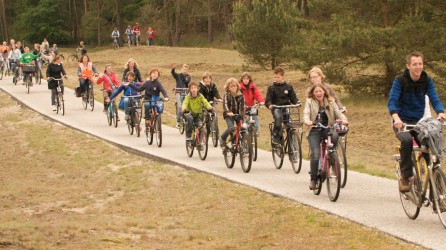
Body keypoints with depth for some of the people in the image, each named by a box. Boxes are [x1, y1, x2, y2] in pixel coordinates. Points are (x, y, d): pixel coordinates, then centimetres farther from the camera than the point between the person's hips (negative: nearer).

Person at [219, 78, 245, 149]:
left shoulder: (240, 96, 2)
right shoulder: (226, 96, -4)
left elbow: (242, 105, -5)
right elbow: (225, 105, -18)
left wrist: (242, 114, -23)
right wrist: (228, 112, -37)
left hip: (238, 114, 3)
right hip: (229, 115, -3)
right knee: (231, 128, -25)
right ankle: (222, 139, -1)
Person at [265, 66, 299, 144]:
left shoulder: (288, 87, 10)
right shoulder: (271, 87, 3)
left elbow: (293, 97, 10)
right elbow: (268, 100, 1)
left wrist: (297, 102, -12)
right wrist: (269, 105, -21)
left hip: (286, 108, 3)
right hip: (276, 108, -3)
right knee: (278, 117, -35)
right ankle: (275, 135, -25)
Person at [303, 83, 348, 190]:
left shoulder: (330, 101, 8)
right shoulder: (309, 101, 3)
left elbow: (338, 112, -2)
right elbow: (306, 113, -10)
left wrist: (344, 120, -24)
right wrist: (307, 121, -34)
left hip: (327, 128, 1)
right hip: (314, 130, -1)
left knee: (334, 136, -35)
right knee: (315, 154, -18)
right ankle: (313, 179, -6)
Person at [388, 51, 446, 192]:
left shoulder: (427, 81, 1)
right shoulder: (400, 81, -9)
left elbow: (434, 99, -10)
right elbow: (392, 101, -19)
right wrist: (396, 118, -39)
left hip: (419, 122, 3)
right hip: (402, 122, -3)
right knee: (407, 140, -35)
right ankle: (405, 177, -20)